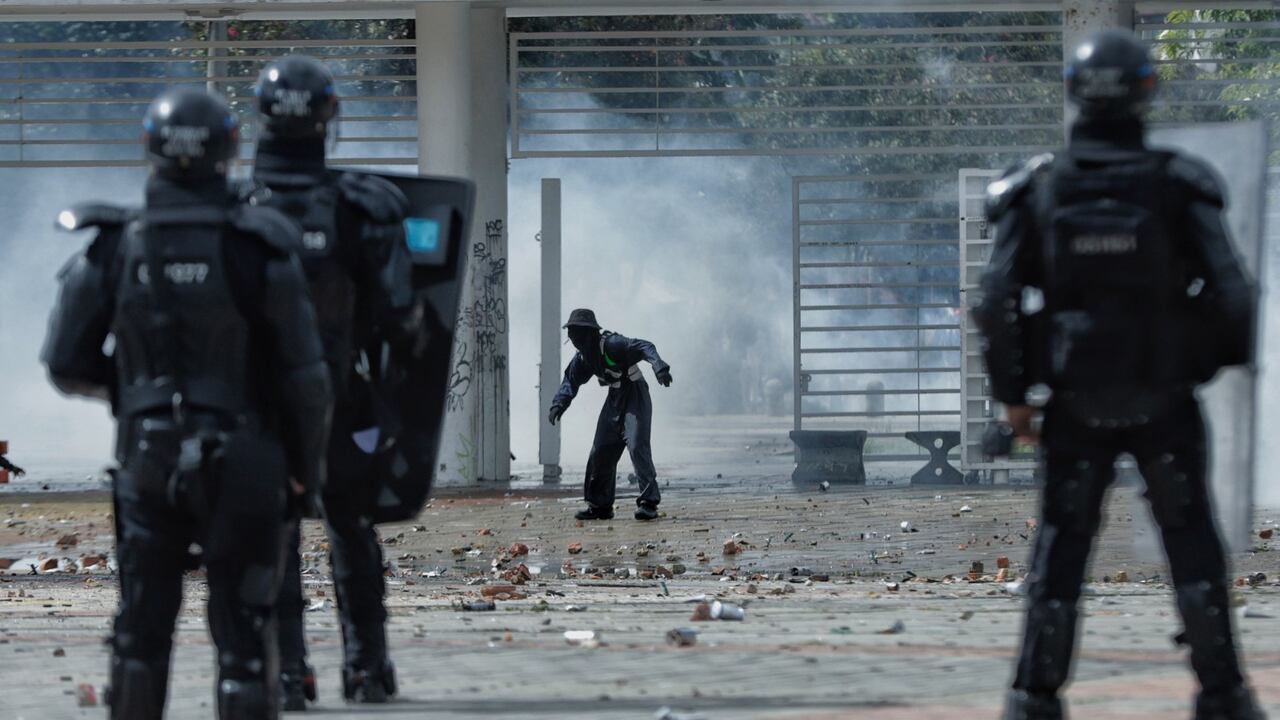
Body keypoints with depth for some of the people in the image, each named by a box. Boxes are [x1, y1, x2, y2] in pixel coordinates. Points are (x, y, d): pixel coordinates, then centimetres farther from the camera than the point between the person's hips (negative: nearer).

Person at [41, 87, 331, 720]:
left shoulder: (112, 248, -5)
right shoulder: (260, 252, -11)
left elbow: (66, 365, -2)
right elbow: (304, 375, -9)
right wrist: (308, 465, 6)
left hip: (147, 459, 2)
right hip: (241, 466, -2)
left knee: (142, 622, 16)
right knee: (243, 631, 4)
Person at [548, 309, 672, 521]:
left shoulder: (612, 344, -22)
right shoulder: (583, 357, 4)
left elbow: (644, 347, -33)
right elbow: (571, 381, 16)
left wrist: (659, 367, -51)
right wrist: (559, 404, -1)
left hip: (635, 396, -9)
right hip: (614, 399, 9)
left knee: (637, 445, -22)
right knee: (601, 452, 7)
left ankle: (649, 502, -22)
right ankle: (599, 506, 17)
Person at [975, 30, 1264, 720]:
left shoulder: (1038, 189, -7)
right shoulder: (1179, 185, -11)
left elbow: (999, 301, -8)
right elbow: (1230, 293, -12)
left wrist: (1012, 394, 2)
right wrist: (1235, 352, 9)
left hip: (1075, 404, 1)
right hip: (1165, 403, -1)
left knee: (1061, 543, 11)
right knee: (1192, 542, 13)